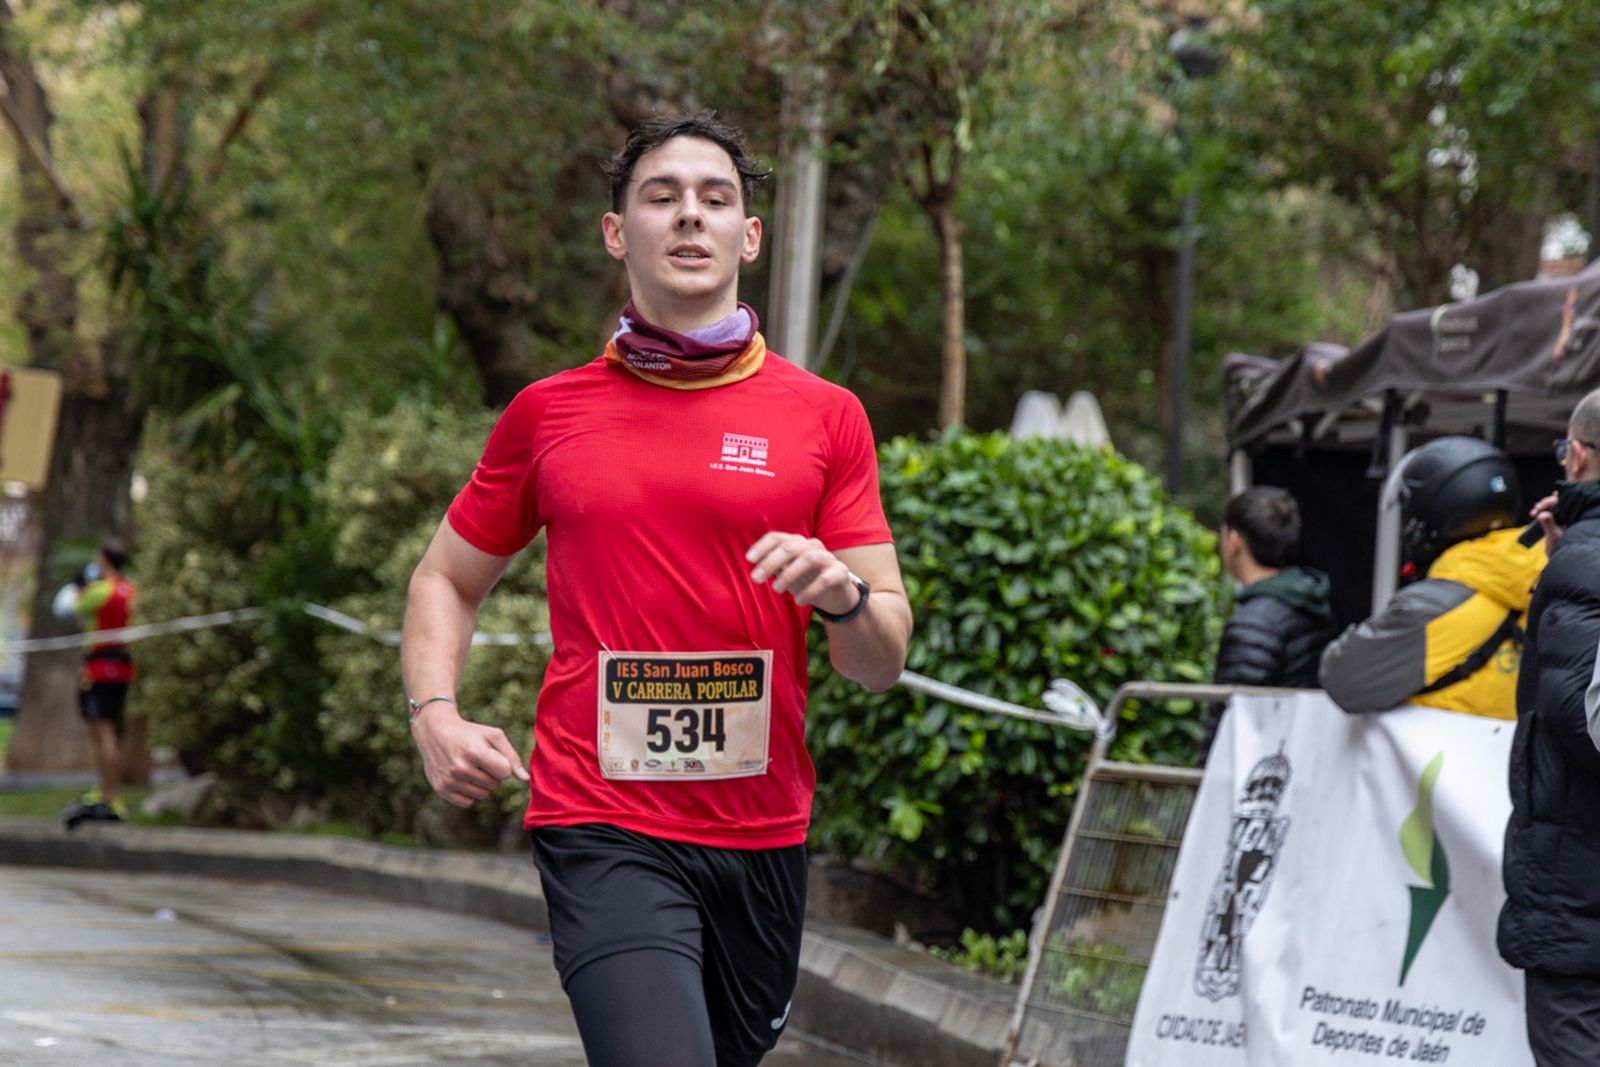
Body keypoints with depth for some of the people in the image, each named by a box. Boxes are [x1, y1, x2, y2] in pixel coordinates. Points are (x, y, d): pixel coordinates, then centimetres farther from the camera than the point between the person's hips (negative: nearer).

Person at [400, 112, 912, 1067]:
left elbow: (884, 660, 5)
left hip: (762, 835, 3)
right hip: (603, 831, -2)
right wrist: (436, 717, -2)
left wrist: (843, 594, -18)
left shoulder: (825, 417, 5)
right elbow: (446, 582, 17)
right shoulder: (548, 414, 6)